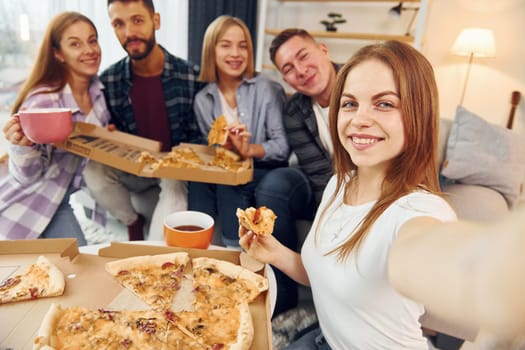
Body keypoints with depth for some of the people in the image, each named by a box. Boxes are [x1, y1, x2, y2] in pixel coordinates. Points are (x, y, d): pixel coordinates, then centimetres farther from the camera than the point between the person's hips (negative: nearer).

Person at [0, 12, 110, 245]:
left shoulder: (98, 89, -9)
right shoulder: (44, 101, -27)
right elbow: (27, 176, -21)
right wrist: (23, 146, -38)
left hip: (63, 197, 5)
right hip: (33, 206, -5)